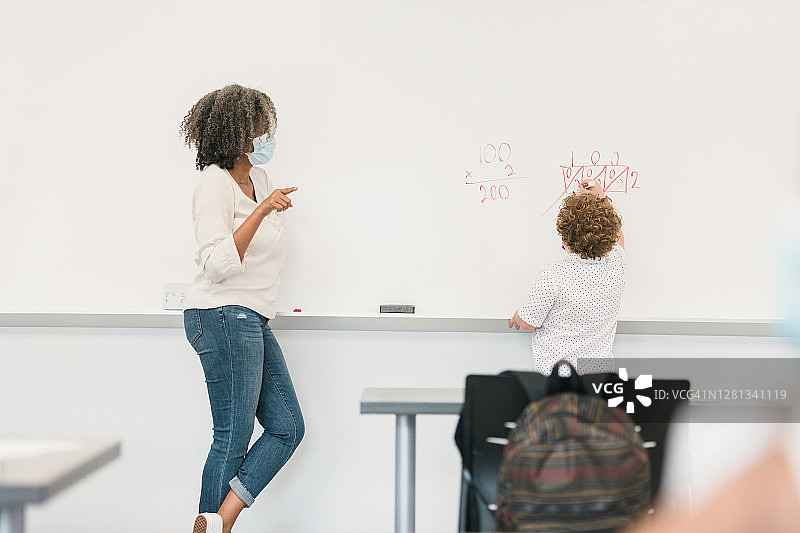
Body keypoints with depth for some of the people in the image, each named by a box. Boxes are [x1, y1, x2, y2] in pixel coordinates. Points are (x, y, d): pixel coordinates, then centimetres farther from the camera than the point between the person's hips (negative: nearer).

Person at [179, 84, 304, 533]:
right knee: (234, 439, -4)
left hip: (252, 320, 10)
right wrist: (261, 211, -27)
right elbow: (217, 265, -24)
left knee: (288, 428, 5)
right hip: (225, 317, -10)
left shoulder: (258, 177, 15)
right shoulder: (216, 183, -13)